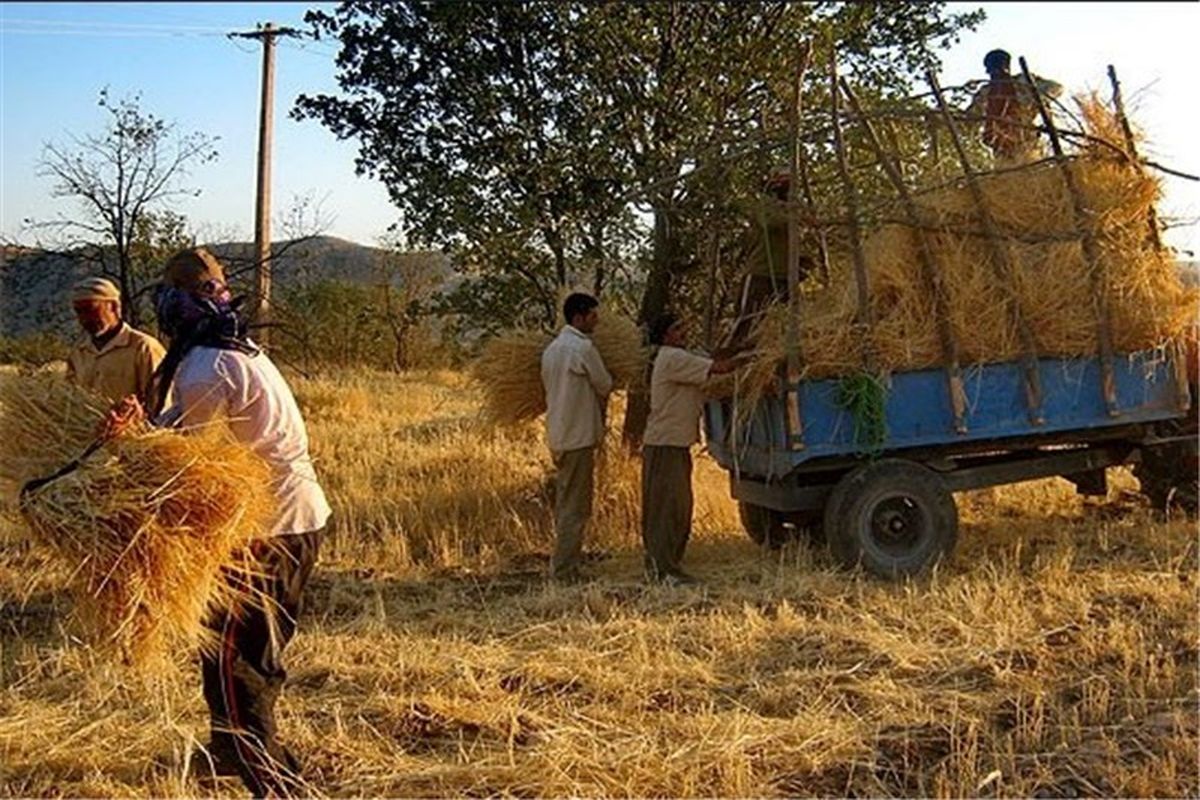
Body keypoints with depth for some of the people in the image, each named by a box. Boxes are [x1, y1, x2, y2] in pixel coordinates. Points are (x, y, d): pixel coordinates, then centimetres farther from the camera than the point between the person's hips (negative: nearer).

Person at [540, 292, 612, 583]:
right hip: (579, 436, -9)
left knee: (564, 502, 14)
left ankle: (563, 565, 19)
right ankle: (564, 570, -3)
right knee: (576, 507, -5)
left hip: (557, 436, 9)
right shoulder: (583, 347, -14)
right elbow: (605, 387, -5)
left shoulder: (551, 349, 13)